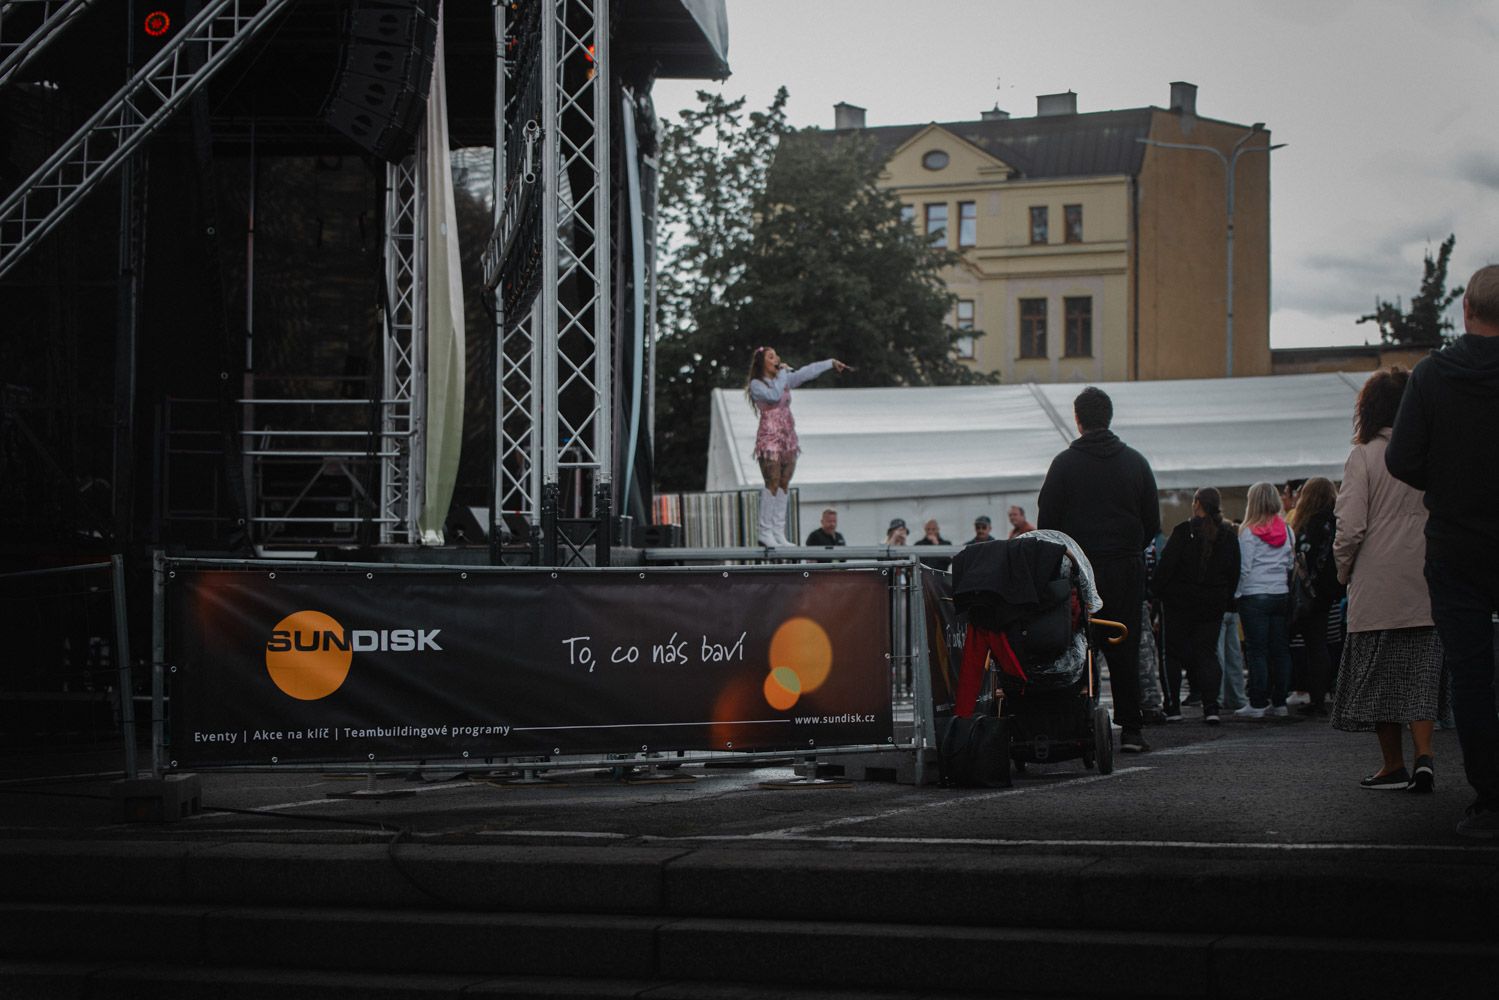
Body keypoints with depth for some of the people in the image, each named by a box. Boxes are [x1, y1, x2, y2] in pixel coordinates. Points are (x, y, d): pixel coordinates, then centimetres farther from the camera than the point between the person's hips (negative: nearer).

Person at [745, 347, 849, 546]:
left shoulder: (784, 379, 16)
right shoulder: (756, 384, -4)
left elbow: (807, 372, 17)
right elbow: (774, 396, -21)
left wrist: (831, 363, 16)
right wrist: (782, 373, -10)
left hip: (787, 438, 7)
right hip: (769, 438, -7)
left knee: (784, 485, 3)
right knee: (772, 484, -12)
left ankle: (779, 533, 3)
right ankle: (766, 532, -10)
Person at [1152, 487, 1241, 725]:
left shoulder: (1183, 532, -10)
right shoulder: (1227, 537, 3)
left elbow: (1167, 565, -11)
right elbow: (1234, 573, 8)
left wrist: (1159, 592, -1)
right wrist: (1225, 600, 16)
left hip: (1180, 601, -3)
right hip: (1213, 604, 3)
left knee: (1174, 653, 8)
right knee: (1207, 652, 6)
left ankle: (1172, 704, 10)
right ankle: (1211, 706, -9)